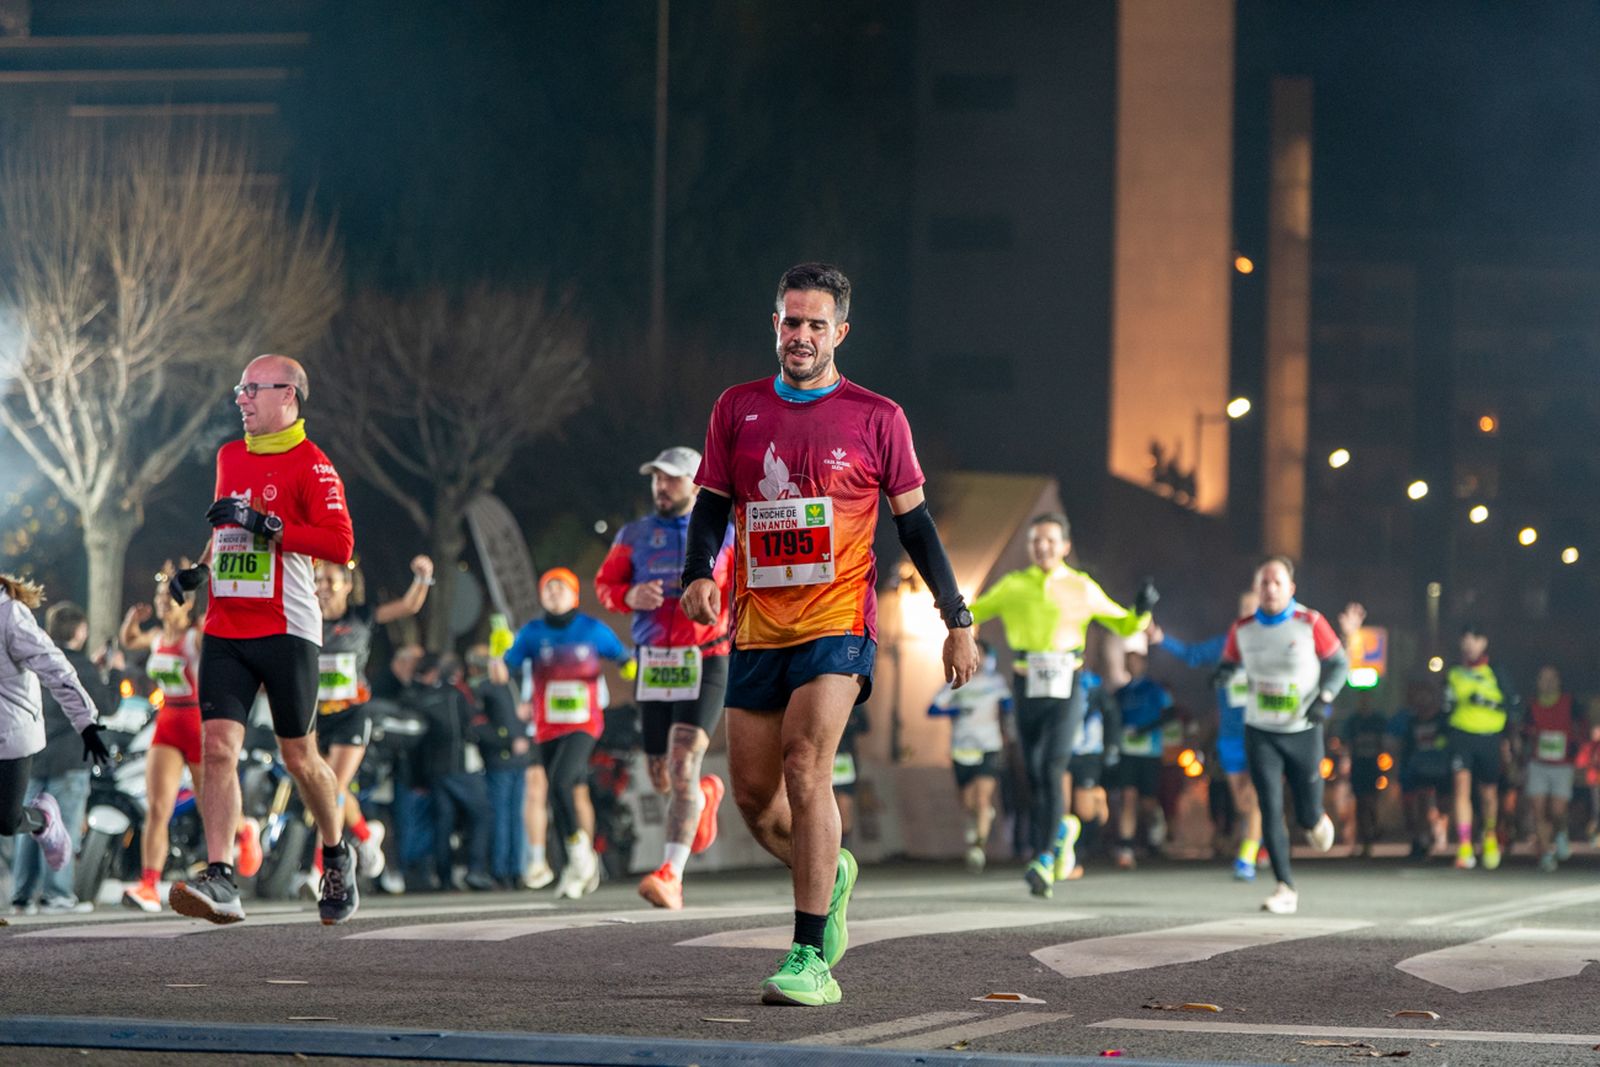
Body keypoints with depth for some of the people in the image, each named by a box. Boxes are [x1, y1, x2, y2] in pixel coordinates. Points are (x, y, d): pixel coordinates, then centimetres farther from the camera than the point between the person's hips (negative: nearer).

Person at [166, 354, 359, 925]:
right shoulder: (229, 458, 16)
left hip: (286, 630, -5)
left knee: (298, 757, 6)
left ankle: (337, 856, 31)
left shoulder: (310, 464, -6)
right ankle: (220, 881, -18)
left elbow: (340, 543, -17)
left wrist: (265, 524, -22)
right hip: (224, 630, 5)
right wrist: (199, 568, 16)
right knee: (217, 748, -11)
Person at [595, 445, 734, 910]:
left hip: (705, 664, -4)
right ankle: (707, 795, 46)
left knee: (683, 766, -19)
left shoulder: (724, 538, 3)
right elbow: (604, 584, 13)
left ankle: (671, 873, -22)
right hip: (653, 665, 4)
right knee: (662, 780, 10)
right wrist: (631, 596, -8)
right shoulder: (634, 536, 9)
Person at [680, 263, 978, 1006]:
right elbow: (712, 504, 10)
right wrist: (699, 574, -10)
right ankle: (829, 876, 38)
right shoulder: (738, 409, 10)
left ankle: (811, 959, -20)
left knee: (806, 768, -20)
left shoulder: (875, 418, 2)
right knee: (753, 794, 6)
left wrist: (958, 620, 5)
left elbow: (914, 524, 7)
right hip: (756, 628, 4)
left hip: (838, 621, -4)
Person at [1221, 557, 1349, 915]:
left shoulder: (1310, 624, -9)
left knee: (1307, 816, 5)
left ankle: (1316, 820, 44)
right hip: (1260, 733, 1)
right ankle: (1285, 889, -7)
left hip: (1303, 731, -1)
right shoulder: (1242, 630, -1)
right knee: (1270, 810, -10)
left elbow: (1339, 663, 1)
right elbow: (1229, 663, 14)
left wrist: (1324, 697, -14)